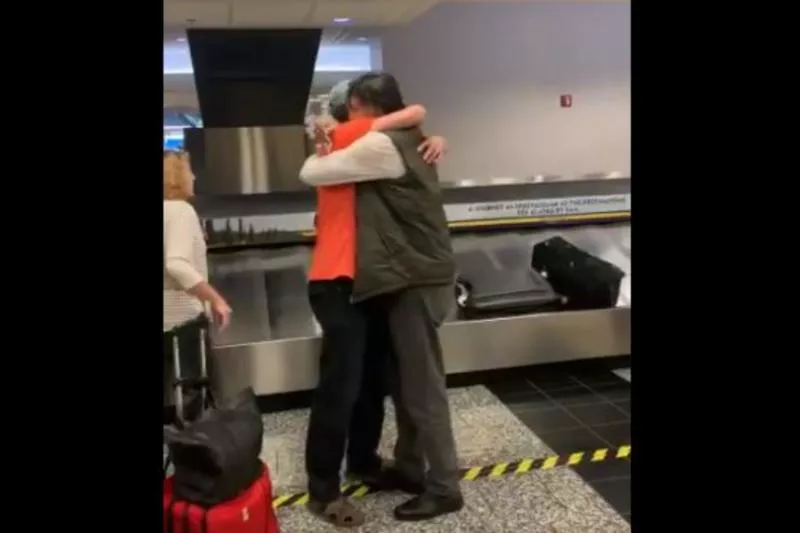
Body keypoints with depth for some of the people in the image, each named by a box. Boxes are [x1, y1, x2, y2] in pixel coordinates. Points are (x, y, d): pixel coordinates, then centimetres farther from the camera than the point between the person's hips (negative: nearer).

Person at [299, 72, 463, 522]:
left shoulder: (380, 145, -16)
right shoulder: (409, 142, 14)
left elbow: (311, 174, -13)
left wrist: (322, 150, 10)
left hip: (416, 280, -10)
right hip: (413, 275, 10)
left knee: (423, 387, -3)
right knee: (406, 379, 17)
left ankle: (445, 488, 9)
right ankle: (409, 465, 30)